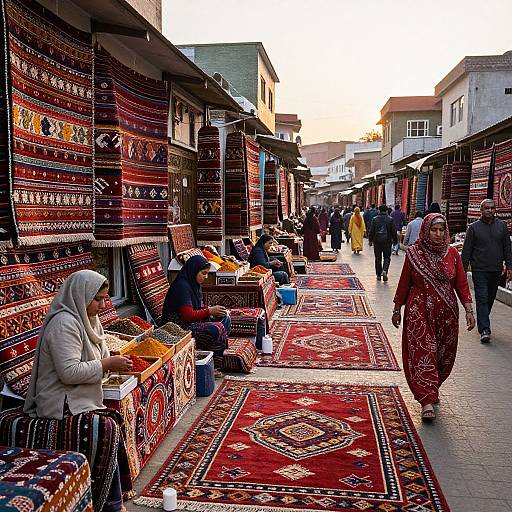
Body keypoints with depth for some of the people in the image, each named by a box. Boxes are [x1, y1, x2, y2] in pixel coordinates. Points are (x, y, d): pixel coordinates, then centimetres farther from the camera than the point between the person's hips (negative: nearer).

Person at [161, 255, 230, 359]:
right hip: (179, 328, -11)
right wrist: (209, 311, -16)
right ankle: (214, 359, -9)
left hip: (193, 321, 11)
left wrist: (211, 309, -2)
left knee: (225, 319, 4)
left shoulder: (193, 284, 11)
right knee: (217, 328, -27)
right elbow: (188, 315, -23)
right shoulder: (182, 286, -19)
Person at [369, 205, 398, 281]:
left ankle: (379, 274, 13)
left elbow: (371, 231, 2)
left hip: (377, 241, 1)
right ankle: (384, 271, -16)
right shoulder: (390, 220, -1)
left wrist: (370, 240, 10)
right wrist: (395, 240, 11)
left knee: (378, 258, 9)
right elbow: (394, 231, 1)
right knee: (387, 257, 7)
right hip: (387, 241, -1)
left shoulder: (375, 219, 0)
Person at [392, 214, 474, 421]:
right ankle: (427, 400, -4)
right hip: (419, 312, -3)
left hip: (446, 313, 3)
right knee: (422, 354, -7)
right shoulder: (414, 253, -4)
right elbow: (404, 284, 3)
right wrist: (397, 310, 6)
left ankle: (431, 389, 35)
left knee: (444, 355, 12)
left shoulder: (452, 253, 1)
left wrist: (469, 310, -3)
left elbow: (461, 284, 4)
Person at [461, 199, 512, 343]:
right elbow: (466, 250, 0)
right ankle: (484, 330, -12)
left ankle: (482, 323, 28)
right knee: (482, 299, -9)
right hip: (479, 270, -3)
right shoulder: (474, 227, -1)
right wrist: (463, 270, -2)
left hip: (496, 270, 3)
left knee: (490, 299, 12)